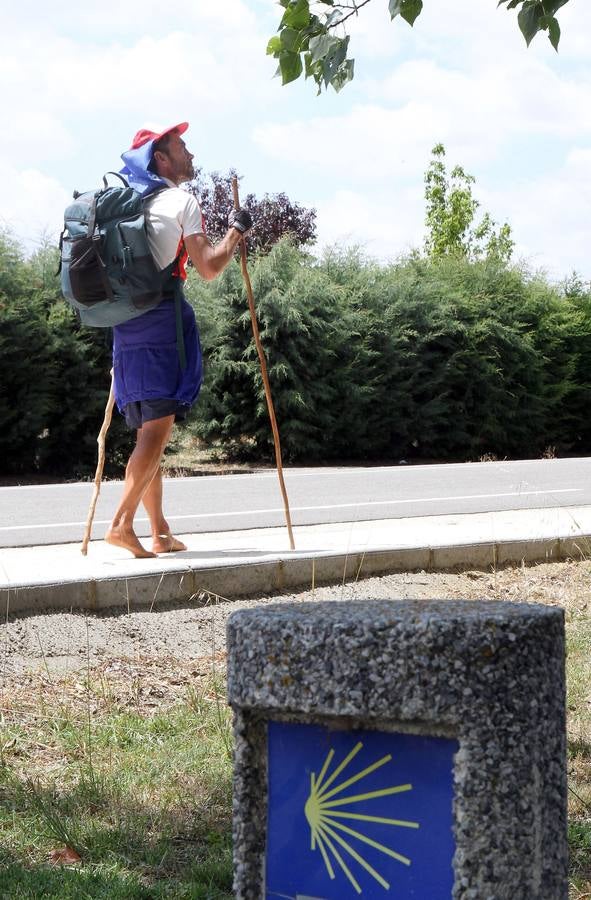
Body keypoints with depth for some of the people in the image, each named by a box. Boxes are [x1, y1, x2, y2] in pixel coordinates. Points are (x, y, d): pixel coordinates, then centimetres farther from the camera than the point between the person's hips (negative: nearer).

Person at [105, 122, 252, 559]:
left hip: (126, 322, 8)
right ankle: (122, 523, -21)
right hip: (163, 318, -8)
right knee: (159, 426, -10)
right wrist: (237, 230, 4)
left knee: (149, 431, 10)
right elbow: (209, 267, -9)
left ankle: (161, 534, 12)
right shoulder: (180, 201, -4)